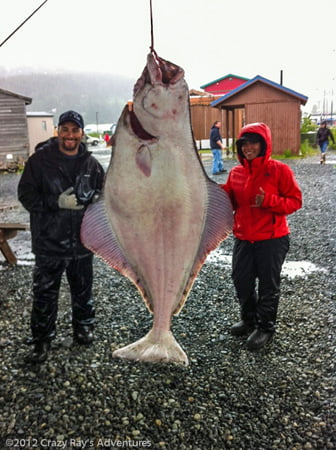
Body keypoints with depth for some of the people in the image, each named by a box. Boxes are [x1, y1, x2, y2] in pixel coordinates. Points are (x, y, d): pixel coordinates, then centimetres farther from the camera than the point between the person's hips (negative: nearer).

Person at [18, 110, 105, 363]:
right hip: (49, 242, -2)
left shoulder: (91, 163, 2)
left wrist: (96, 198, -12)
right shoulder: (40, 160, -7)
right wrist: (57, 202, -22)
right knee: (44, 294, 6)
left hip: (82, 241, 3)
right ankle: (42, 341, 23)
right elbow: (26, 195, -9)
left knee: (83, 290, 17)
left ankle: (84, 328, 39)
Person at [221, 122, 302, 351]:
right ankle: (249, 319, 39)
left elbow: (295, 201, -10)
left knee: (268, 285, 8)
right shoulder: (236, 173, 5)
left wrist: (269, 201, -25)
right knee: (241, 281, 15)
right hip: (243, 238, 5)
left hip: (271, 240, -5)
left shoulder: (279, 170, -10)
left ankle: (266, 327, 28)